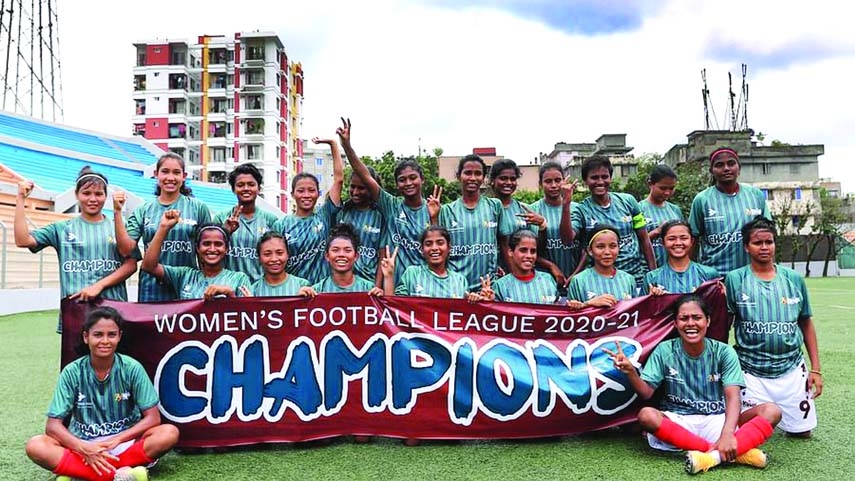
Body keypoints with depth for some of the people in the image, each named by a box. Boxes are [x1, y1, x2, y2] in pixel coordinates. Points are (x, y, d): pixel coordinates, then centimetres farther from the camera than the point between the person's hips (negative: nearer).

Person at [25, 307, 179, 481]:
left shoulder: (132, 368, -8)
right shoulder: (72, 372, -6)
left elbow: (152, 418, -8)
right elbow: (53, 425, -8)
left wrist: (115, 440, -21)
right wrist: (83, 448, -26)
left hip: (125, 444, 0)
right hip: (83, 446, 1)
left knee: (169, 433, -27)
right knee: (35, 446, -25)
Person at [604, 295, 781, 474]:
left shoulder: (723, 352, -3)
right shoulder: (665, 351, -2)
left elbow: (733, 397, -15)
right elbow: (646, 393, -4)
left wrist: (727, 434, -34)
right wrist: (630, 372, -26)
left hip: (717, 420, 1)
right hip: (678, 422, 0)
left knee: (771, 411, -21)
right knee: (647, 415, -33)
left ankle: (714, 456, -39)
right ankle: (739, 451, -33)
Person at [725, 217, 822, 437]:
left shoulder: (794, 279, 2)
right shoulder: (734, 280, -7)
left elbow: (806, 323, 10)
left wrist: (816, 369, 8)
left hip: (792, 370, 3)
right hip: (751, 373, -2)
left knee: (802, 431, 10)